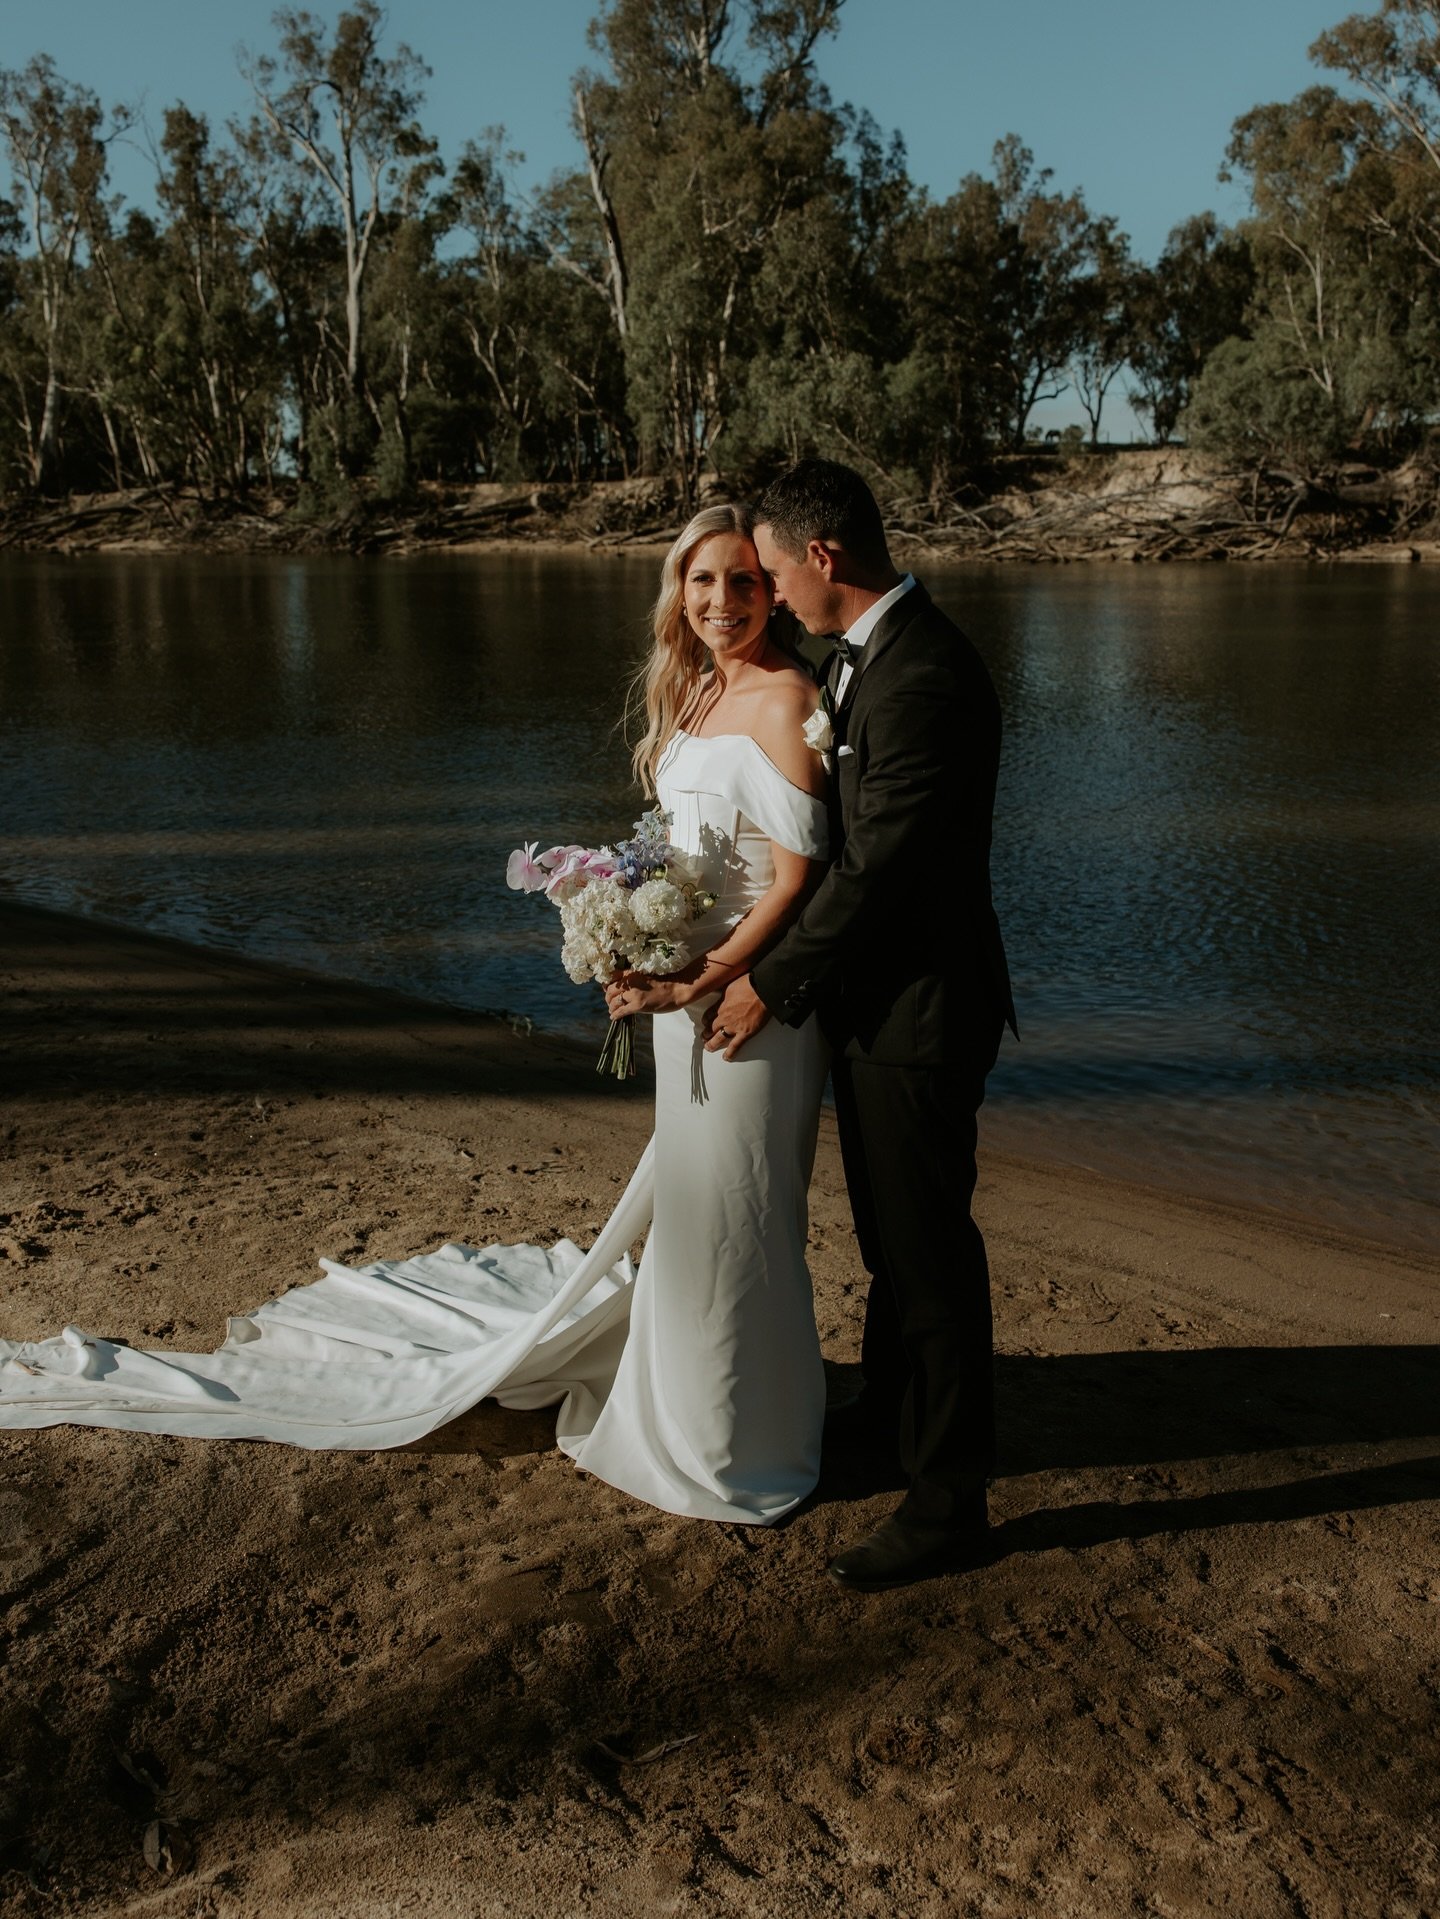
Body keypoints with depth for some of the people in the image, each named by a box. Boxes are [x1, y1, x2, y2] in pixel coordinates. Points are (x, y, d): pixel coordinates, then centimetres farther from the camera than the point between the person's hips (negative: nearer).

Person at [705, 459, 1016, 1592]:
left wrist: (772, 984, -14)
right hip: (876, 998, 10)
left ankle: (950, 1504, 17)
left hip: (919, 1012, -10)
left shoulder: (922, 679, -25)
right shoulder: (868, 655, 8)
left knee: (931, 1253, 2)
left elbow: (875, 867, -24)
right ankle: (889, 1410, 46)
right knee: (889, 1234, 25)